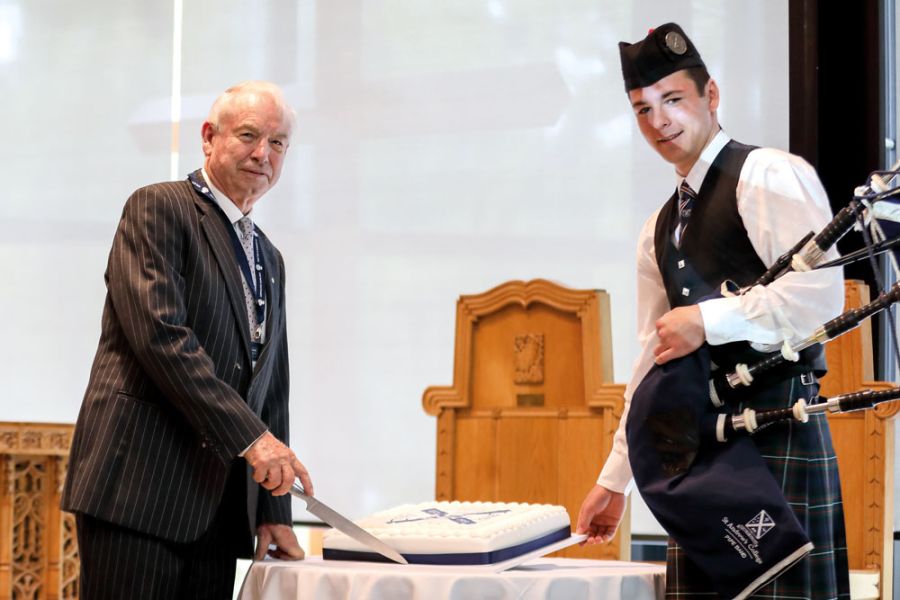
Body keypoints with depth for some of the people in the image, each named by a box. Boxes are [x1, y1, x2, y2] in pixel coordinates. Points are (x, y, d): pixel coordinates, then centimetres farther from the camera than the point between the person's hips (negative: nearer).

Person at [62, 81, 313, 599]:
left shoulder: (269, 261, 23)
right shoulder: (158, 208, -1)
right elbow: (158, 333, -15)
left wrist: (274, 513, 15)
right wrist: (250, 436, -17)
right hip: (139, 491, -7)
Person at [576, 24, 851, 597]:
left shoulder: (768, 176, -5)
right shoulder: (660, 231, 20)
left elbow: (820, 295, -17)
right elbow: (655, 357, 23)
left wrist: (706, 321, -12)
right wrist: (615, 480, 22)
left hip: (777, 429, -8)